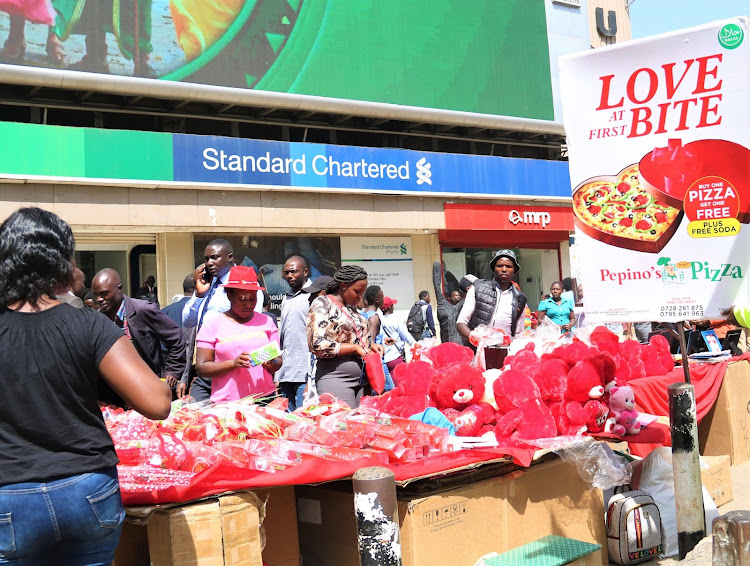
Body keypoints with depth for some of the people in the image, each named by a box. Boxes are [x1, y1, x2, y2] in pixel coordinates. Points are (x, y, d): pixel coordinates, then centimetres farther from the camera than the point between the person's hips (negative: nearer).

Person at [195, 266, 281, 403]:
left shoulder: (266, 322, 10)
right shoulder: (213, 325, 2)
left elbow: (278, 360, 11)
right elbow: (201, 367, -3)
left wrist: (271, 364, -11)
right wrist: (233, 363, -16)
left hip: (264, 398, 2)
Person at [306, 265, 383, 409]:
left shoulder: (351, 308, 17)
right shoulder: (322, 304, -6)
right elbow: (317, 345, -15)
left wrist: (371, 345, 7)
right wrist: (355, 347, -13)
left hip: (360, 380, 8)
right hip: (335, 379, -8)